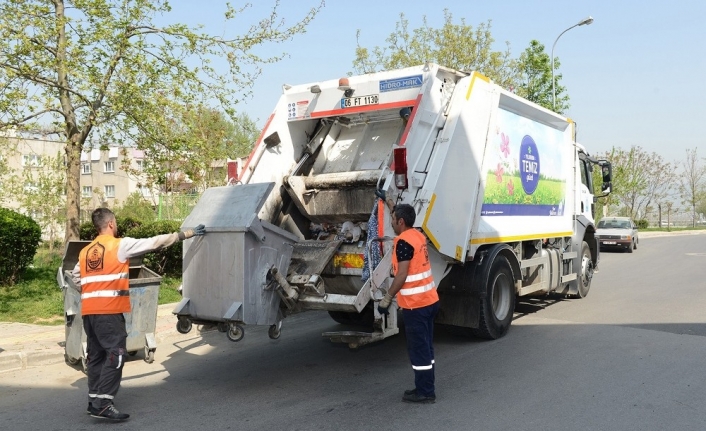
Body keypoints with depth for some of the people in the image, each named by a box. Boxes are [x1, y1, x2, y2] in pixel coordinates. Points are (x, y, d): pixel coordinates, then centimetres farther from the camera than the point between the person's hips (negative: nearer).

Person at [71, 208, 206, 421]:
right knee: (115, 353, -8)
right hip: (109, 310, -8)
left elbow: (75, 275, 25)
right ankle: (103, 403, -14)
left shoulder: (85, 251, 16)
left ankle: (94, 400, 19)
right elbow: (155, 242, -4)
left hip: (89, 310, 8)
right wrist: (186, 234, 0)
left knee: (96, 355, 14)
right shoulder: (121, 245, -5)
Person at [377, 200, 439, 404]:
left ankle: (425, 392, 7)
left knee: (418, 348, 0)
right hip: (430, 300, 9)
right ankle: (426, 388, 24)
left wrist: (387, 298, -15)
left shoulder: (403, 242, -17)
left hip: (415, 303, -9)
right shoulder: (418, 235, 10)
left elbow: (402, 275, -21)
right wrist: (392, 206, 45)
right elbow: (402, 217, 33)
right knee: (426, 346, 15)